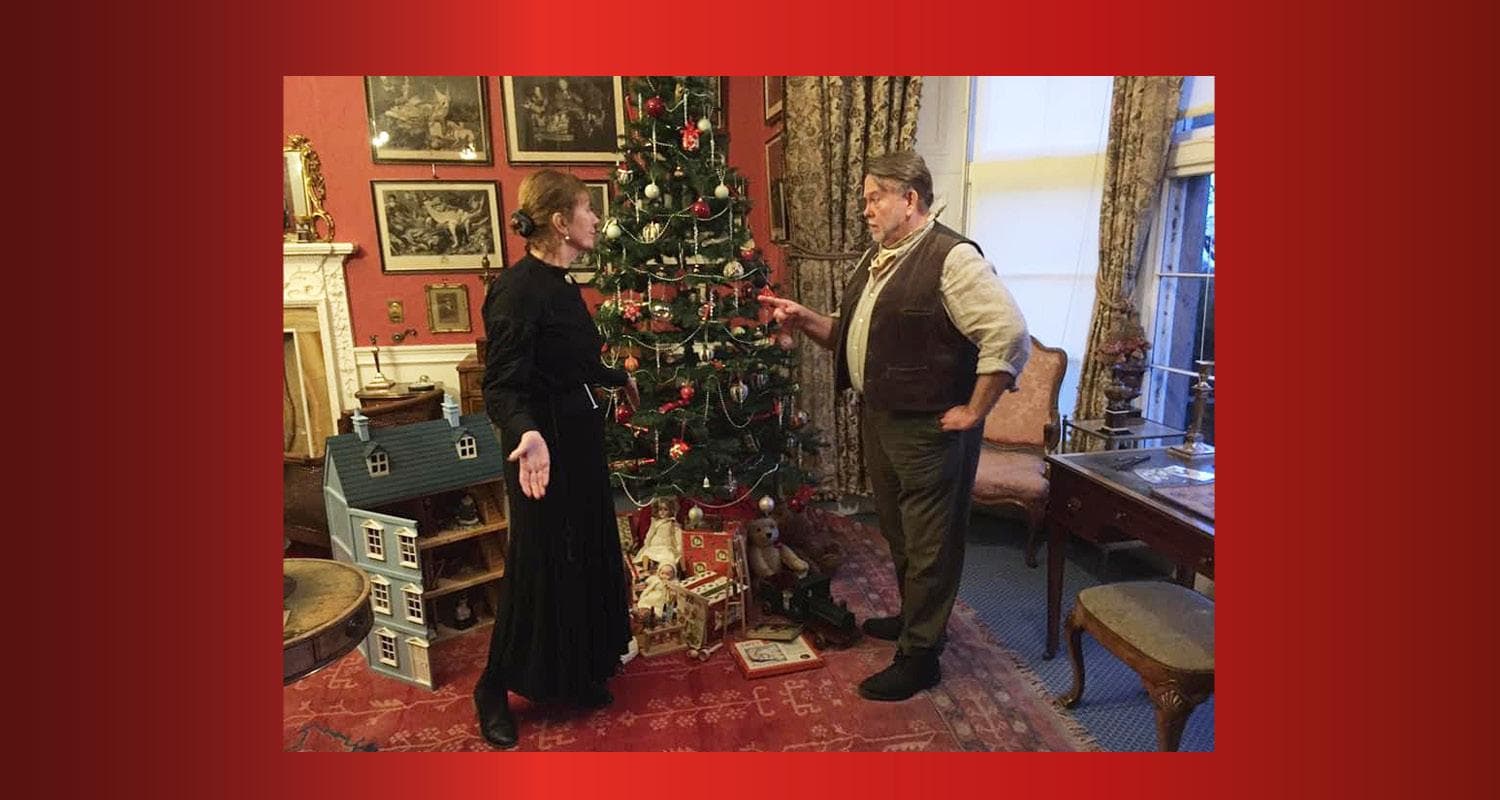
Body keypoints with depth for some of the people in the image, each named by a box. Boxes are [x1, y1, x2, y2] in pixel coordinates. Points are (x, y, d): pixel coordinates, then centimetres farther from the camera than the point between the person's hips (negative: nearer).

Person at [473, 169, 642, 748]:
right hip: (546, 447, -9)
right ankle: (494, 690, 26)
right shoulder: (519, 289, -20)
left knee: (586, 555, 17)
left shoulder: (559, 283, 9)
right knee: (539, 565, 3)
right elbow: (501, 385, -24)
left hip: (580, 439, 9)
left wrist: (618, 379, 37)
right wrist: (526, 433, -44)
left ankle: (577, 673, 37)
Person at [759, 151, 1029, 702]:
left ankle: (918, 657, 19)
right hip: (878, 418, 9)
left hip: (928, 429, -9)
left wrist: (973, 411, -19)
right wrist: (805, 320, 3)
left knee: (929, 544, 5)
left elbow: (1010, 336, -24)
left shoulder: (951, 257, -18)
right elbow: (852, 336, 19)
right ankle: (913, 616, 43)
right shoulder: (877, 258, 12)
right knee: (896, 531, 22)